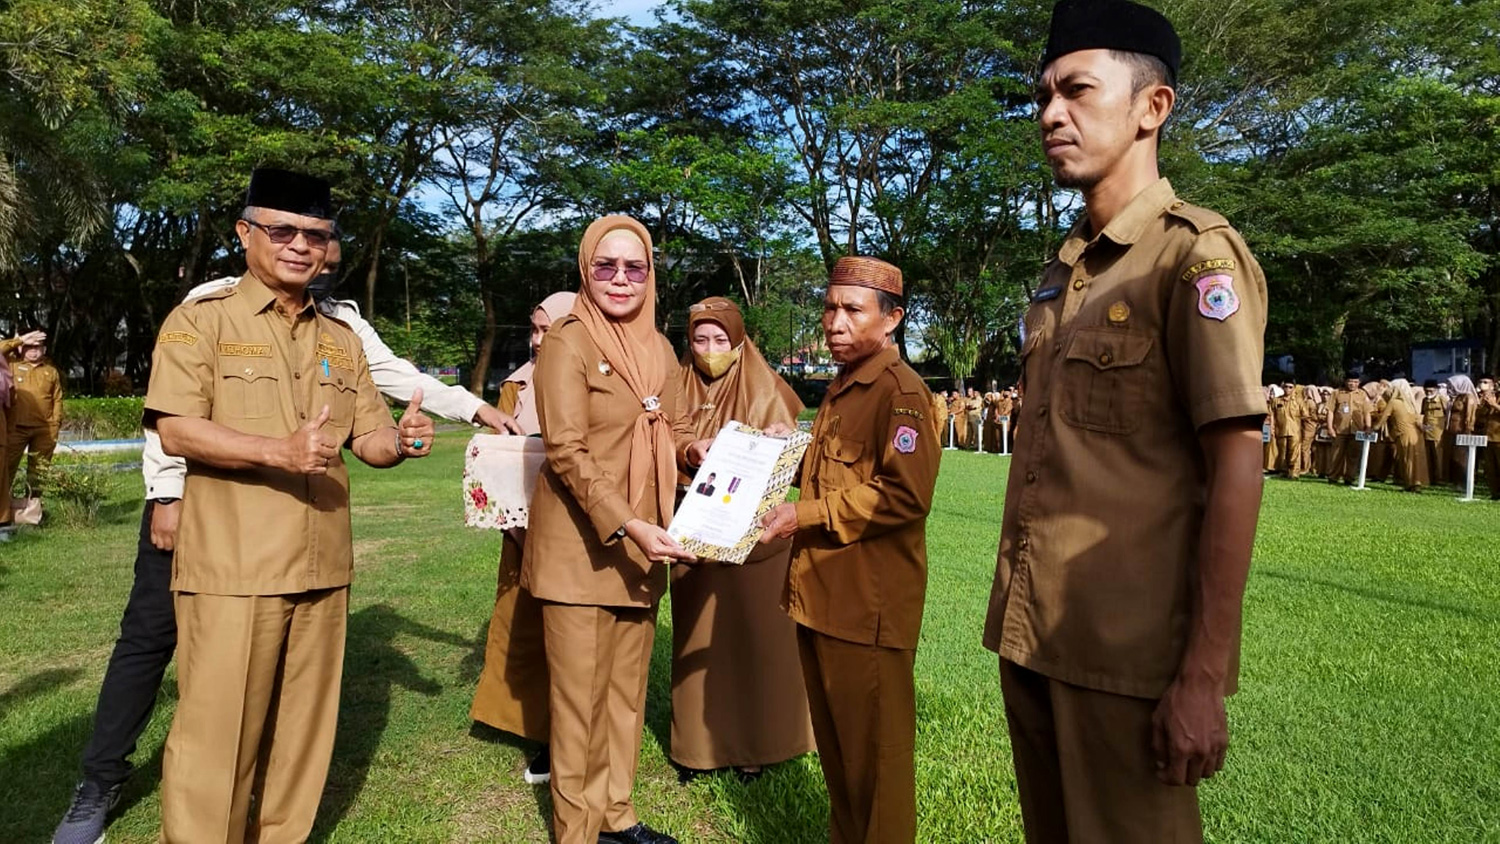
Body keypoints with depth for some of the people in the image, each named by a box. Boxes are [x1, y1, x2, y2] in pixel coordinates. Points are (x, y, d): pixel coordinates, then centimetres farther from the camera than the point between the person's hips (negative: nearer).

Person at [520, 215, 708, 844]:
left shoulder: (659, 349, 8)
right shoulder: (567, 343, -12)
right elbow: (568, 452, -18)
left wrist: (699, 450, -8)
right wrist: (629, 527, -26)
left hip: (642, 545, 6)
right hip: (581, 545, -6)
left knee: (628, 686, 15)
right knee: (581, 693, 5)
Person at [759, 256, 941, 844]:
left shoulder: (899, 391, -14)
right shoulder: (842, 388, 16)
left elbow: (905, 495, -23)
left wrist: (806, 515, -19)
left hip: (870, 603, -9)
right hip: (821, 594, 9)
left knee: (873, 752, 5)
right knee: (834, 745, 21)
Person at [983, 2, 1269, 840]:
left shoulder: (1196, 254, -10)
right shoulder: (1062, 275, 11)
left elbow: (1236, 468, -15)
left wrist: (1203, 678, -18)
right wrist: (1020, 618, 11)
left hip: (1130, 651, -7)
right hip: (1032, 634, 7)